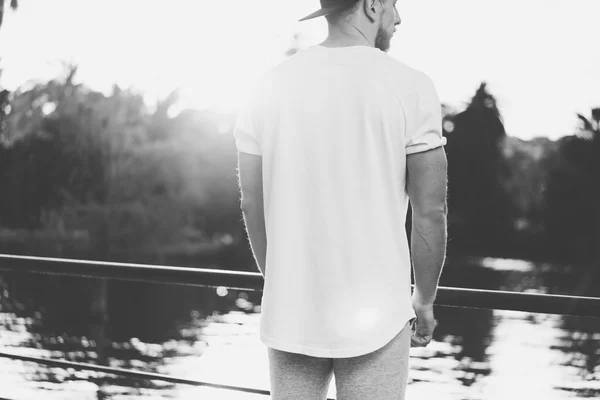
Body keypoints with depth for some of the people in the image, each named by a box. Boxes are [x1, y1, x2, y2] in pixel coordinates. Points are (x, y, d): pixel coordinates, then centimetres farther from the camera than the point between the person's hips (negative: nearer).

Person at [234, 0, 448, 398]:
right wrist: (424, 300, 7)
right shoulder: (409, 86, -10)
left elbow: (252, 204, 5)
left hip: (290, 315, 3)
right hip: (373, 318, -3)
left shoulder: (270, 86, 0)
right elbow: (430, 211, -7)